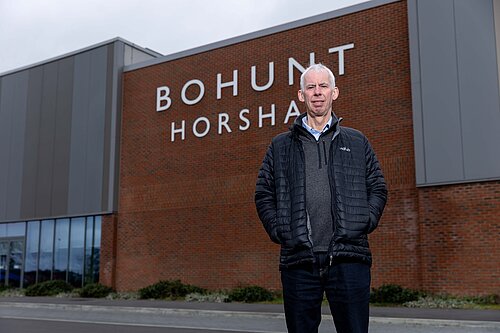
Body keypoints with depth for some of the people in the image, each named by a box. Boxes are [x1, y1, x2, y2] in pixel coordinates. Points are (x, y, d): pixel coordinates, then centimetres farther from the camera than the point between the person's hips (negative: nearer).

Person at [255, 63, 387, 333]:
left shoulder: (357, 142, 16)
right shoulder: (280, 146, 15)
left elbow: (377, 189, 16)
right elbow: (264, 194, 14)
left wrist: (364, 224, 1)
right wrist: (278, 231, 1)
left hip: (349, 258, 0)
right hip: (298, 260, 1)